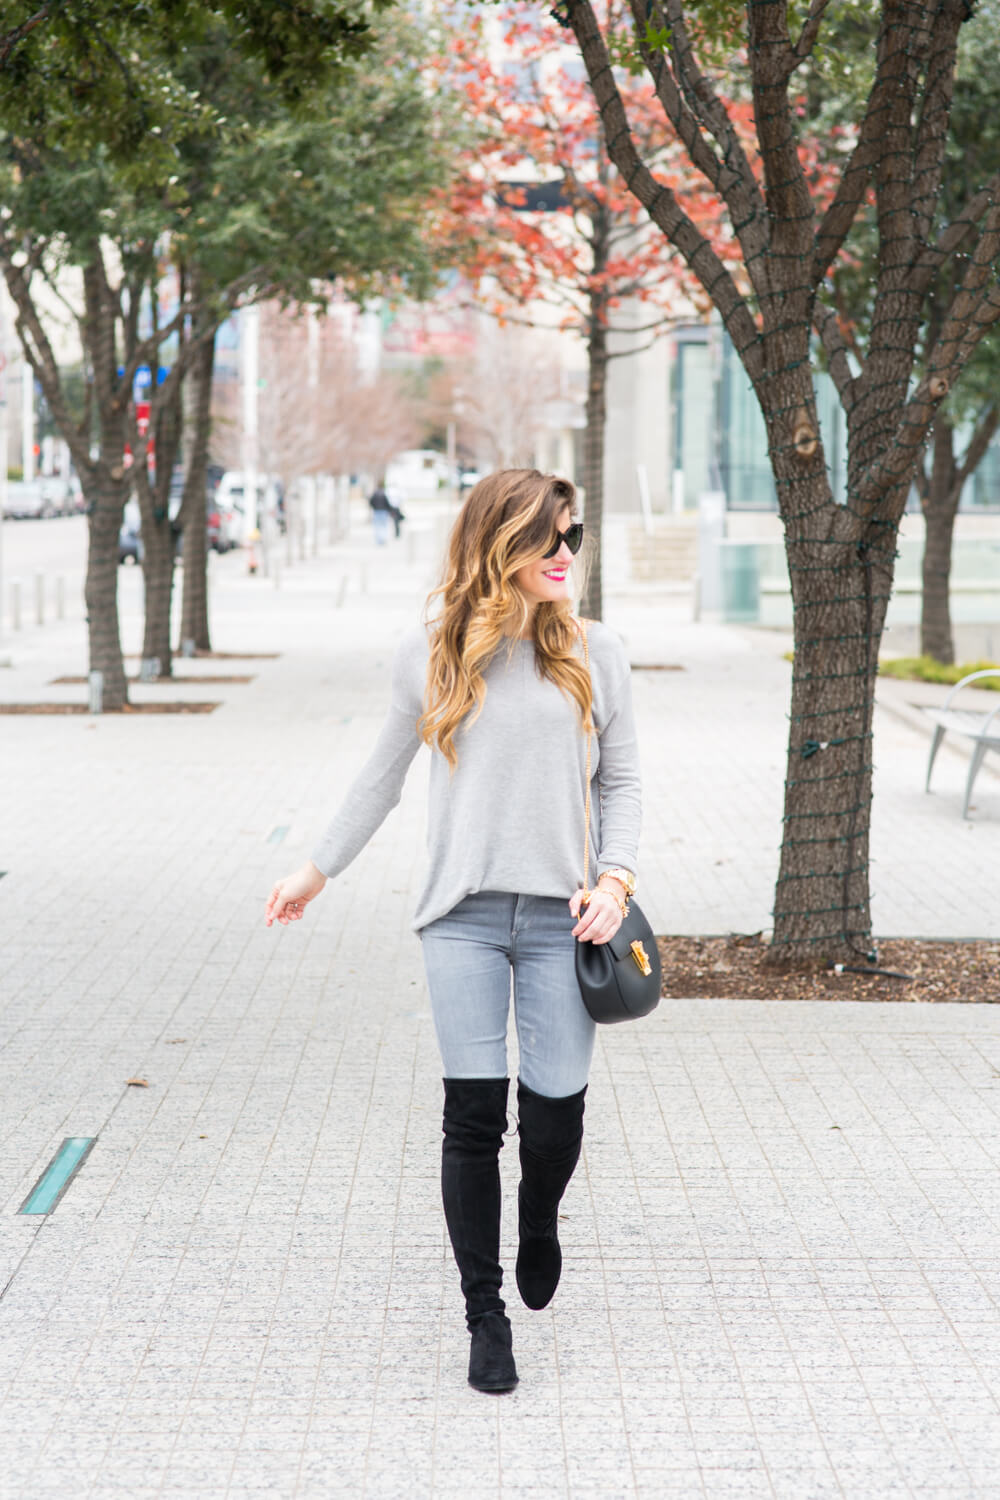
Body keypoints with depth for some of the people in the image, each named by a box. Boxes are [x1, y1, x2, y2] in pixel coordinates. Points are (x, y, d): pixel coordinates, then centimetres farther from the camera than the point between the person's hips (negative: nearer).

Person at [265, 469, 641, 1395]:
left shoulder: (594, 653, 4)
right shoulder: (431, 655, 3)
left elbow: (621, 781, 10)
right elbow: (383, 777, 15)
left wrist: (616, 876, -5)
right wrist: (319, 870, 21)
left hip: (560, 915, 1)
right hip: (463, 916, 0)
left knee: (555, 1110, -1)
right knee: (474, 1117, -4)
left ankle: (538, 1222, 34)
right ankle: (486, 1313, 10)